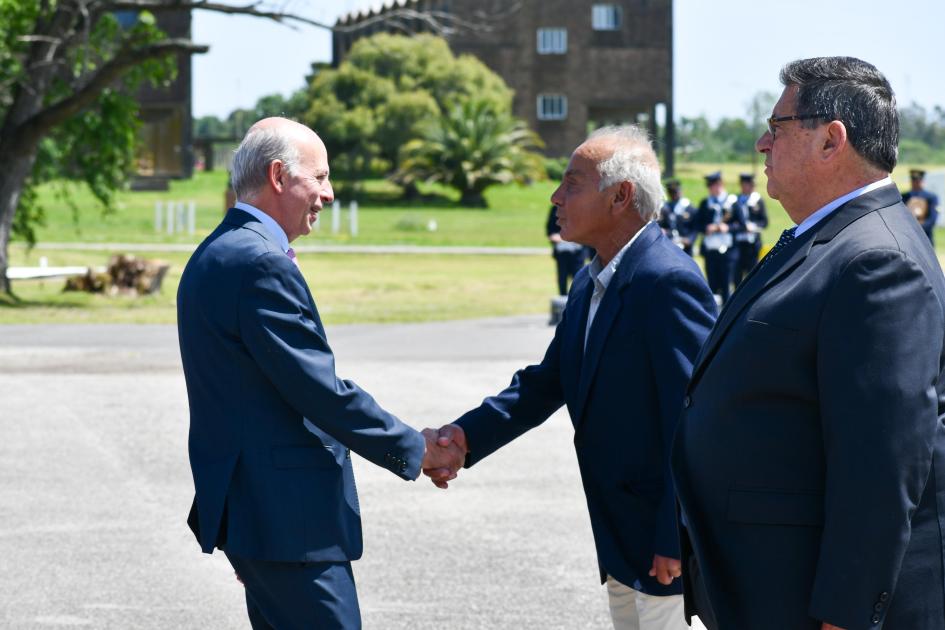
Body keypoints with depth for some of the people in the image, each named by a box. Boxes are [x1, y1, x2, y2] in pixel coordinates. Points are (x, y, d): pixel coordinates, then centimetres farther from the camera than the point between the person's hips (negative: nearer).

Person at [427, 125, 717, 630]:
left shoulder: (668, 281, -21)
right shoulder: (589, 284, 10)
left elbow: (693, 416, -24)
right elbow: (547, 382, 13)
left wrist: (675, 539, -23)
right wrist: (467, 435, -2)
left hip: (664, 533, -9)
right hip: (619, 533, 10)